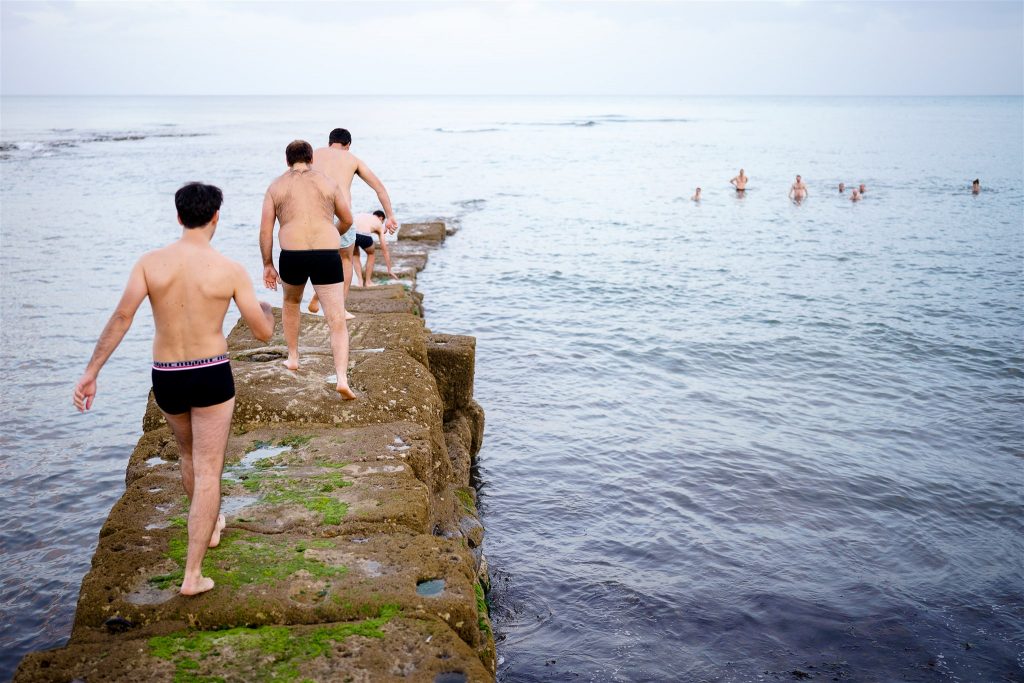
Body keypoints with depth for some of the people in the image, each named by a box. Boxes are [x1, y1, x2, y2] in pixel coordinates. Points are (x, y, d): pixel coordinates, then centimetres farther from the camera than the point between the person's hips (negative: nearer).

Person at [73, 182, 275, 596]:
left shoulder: (150, 262, -4)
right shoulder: (230, 270, -9)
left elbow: (122, 317, -15)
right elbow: (263, 333, -6)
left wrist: (91, 372, -13)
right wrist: (266, 309, 17)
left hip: (166, 378, 3)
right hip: (212, 377, -3)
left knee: (189, 455, 28)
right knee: (208, 472, 3)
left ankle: (209, 527, 51)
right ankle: (192, 575, 0)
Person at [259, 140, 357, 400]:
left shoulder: (276, 186, 12)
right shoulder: (328, 183, 13)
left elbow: (265, 230, 7)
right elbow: (347, 220, 23)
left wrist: (268, 265, 15)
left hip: (292, 255, 1)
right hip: (327, 256, -1)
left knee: (291, 303, 32)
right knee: (338, 321, 0)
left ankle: (293, 358, 40)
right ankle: (342, 378, -15)